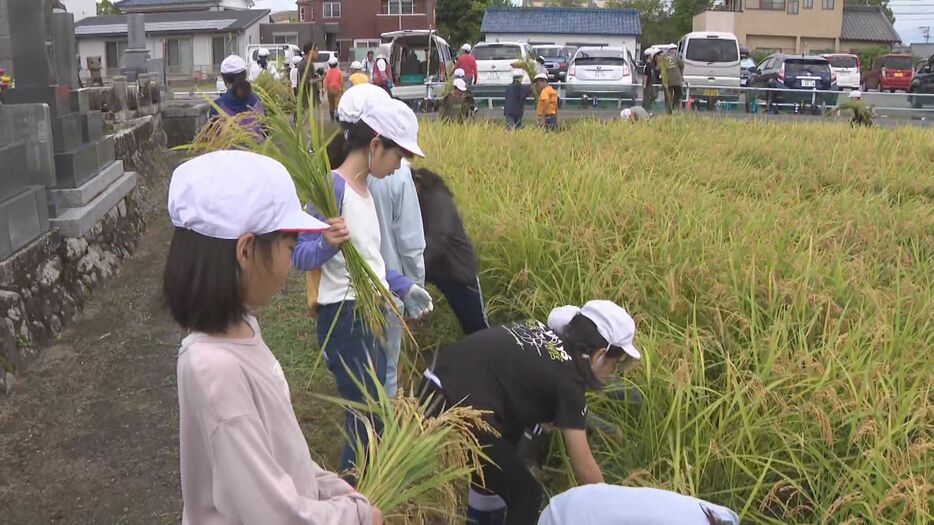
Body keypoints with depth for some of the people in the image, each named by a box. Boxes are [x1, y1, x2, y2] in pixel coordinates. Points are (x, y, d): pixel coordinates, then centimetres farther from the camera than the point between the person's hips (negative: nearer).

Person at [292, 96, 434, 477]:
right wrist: (328, 245, -40)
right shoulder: (332, 186, -18)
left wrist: (404, 288, 11)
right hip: (345, 317, -10)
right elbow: (300, 257, -21)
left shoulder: (365, 187, 10)